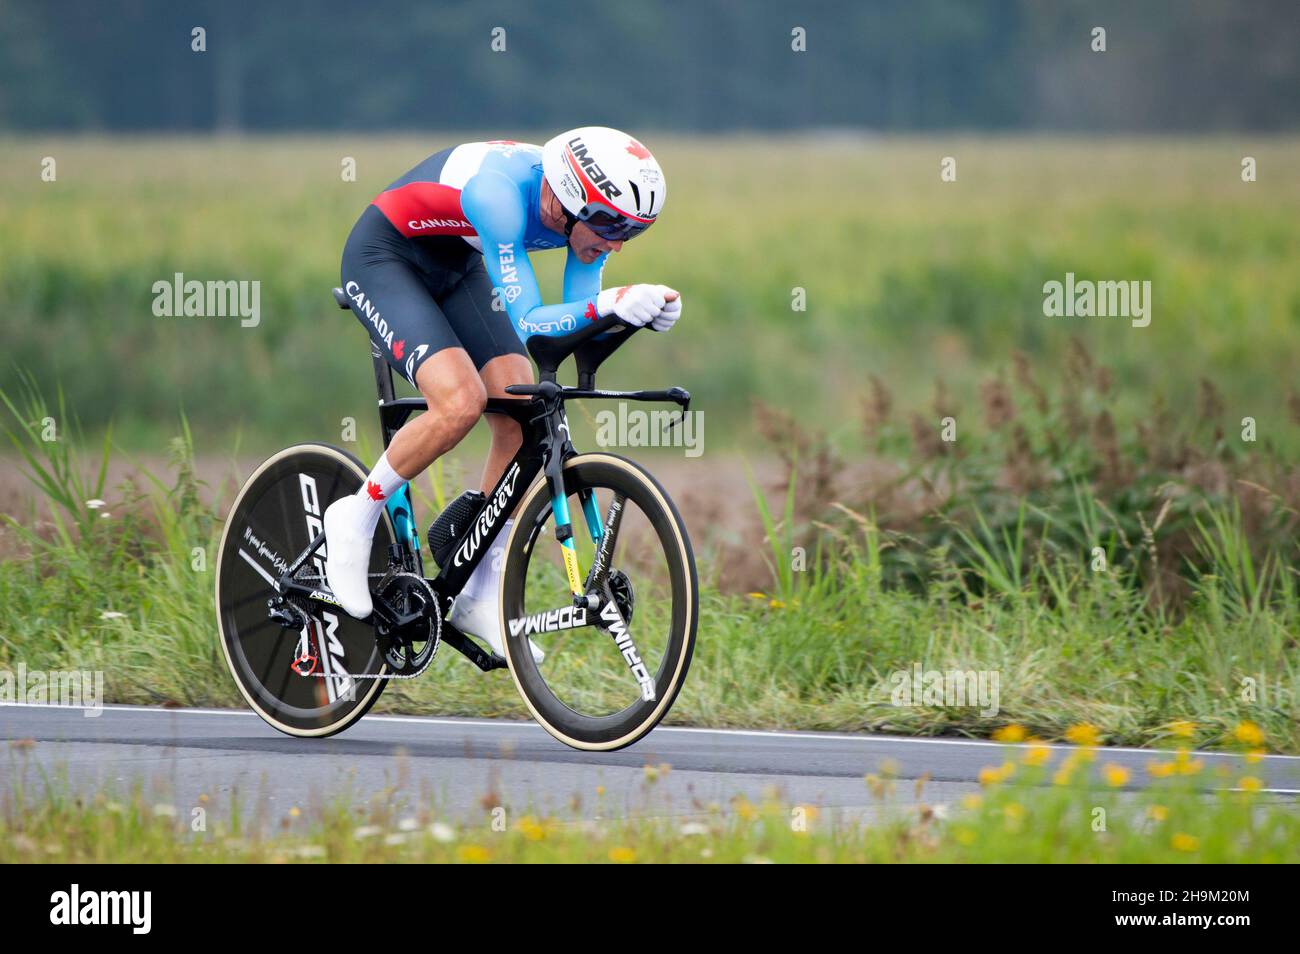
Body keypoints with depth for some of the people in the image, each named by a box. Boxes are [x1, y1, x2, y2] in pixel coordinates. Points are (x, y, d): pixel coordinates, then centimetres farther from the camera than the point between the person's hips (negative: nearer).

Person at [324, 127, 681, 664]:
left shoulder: (592, 210, -16)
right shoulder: (500, 192, -37)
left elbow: (577, 324, -12)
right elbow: (527, 324, -37)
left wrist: (638, 310, -32)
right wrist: (611, 304, -51)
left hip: (455, 267, 8)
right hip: (384, 260, -8)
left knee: (520, 418, -7)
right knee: (461, 401, -28)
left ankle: (480, 596, 4)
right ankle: (357, 517, -5)